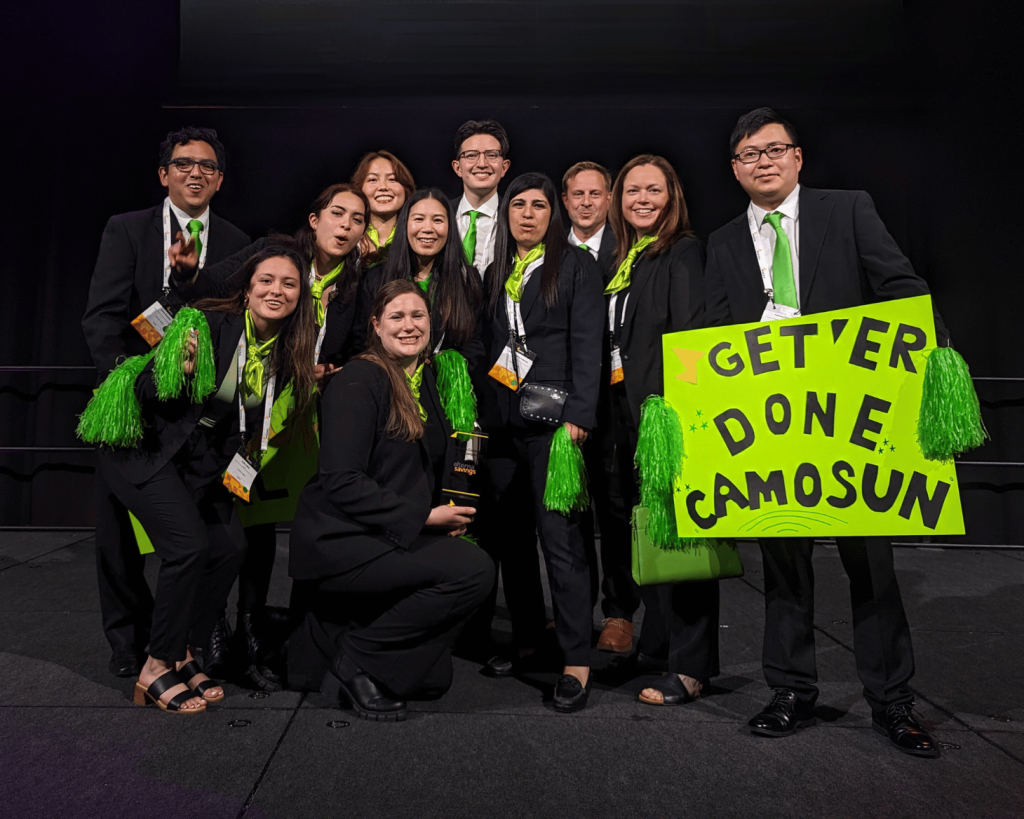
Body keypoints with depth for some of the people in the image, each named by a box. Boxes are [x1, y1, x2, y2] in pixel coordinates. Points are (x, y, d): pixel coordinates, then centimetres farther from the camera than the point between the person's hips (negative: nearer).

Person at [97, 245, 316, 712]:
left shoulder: (287, 353, -2)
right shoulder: (210, 323, -20)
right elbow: (145, 392, -20)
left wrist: (237, 464, -6)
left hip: (201, 461, 6)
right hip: (143, 447, -6)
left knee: (230, 546, -6)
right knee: (189, 546, -19)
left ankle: (182, 654, 11)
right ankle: (157, 669, -1)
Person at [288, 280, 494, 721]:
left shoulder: (426, 379, 13)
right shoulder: (357, 381, -12)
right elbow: (341, 481, -19)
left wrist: (447, 513, 4)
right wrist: (424, 517, -18)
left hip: (394, 537, 7)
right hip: (339, 541, -7)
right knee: (475, 569, -23)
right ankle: (355, 655, -8)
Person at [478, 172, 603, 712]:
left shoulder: (575, 265, 6)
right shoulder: (494, 273, 20)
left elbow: (587, 344, -3)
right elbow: (487, 347, 18)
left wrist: (579, 414, -14)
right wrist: (481, 413, 10)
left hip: (552, 417, -5)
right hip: (501, 420, 6)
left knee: (559, 535, -10)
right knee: (507, 534, 8)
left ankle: (577, 660, -2)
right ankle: (527, 637, 24)